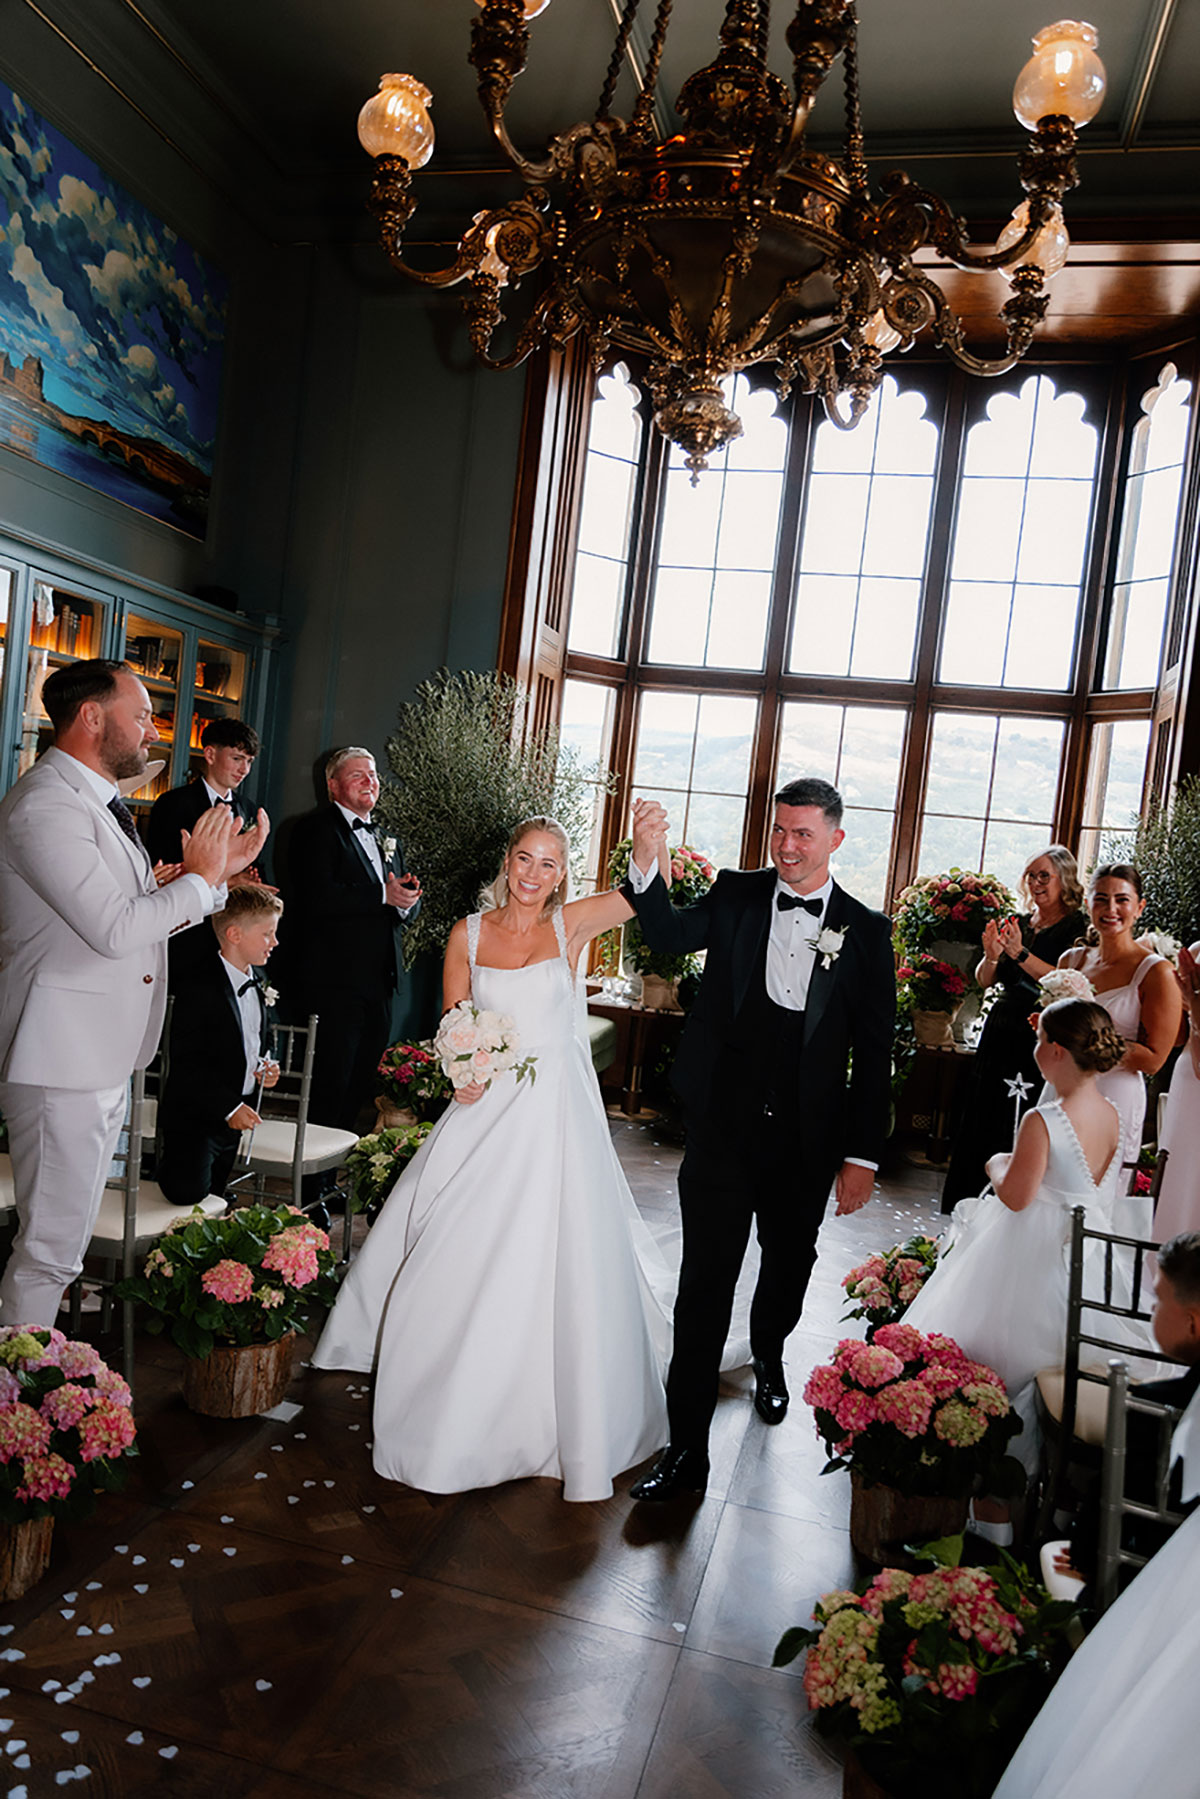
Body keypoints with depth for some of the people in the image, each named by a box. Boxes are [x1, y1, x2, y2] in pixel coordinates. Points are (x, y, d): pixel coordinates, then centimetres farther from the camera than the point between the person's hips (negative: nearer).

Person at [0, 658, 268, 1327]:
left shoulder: (100, 803, 16)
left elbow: (149, 915, 19)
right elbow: (116, 930, -25)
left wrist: (224, 868, 8)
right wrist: (198, 877, -10)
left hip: (106, 1057, 10)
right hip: (62, 1059, -10)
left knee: (68, 1237, 18)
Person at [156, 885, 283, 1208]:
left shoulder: (255, 985, 8)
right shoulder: (200, 989, -19)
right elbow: (185, 1065, -19)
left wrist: (263, 1066, 1)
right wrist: (228, 1106, -21)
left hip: (234, 1116, 8)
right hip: (194, 1118, -8)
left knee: (214, 1198, 11)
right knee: (188, 1193, -19)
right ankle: (167, 1165, 8)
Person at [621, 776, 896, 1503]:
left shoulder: (866, 930, -3)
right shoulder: (737, 894, -1)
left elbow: (874, 1053, -2)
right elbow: (672, 935, -19)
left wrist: (863, 1154, -3)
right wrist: (647, 861, -35)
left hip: (807, 1138, 1)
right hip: (723, 1124, -1)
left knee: (789, 1261, 22)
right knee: (704, 1282, 1)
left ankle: (769, 1355, 54)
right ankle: (687, 1449, 13)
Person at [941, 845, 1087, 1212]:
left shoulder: (1077, 927, -4)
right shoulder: (1017, 923, 12)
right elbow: (984, 980, 11)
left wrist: (1020, 954, -22)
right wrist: (991, 957, -9)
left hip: (1040, 1040, -6)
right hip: (1001, 1033, 6)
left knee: (1019, 1128, -3)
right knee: (980, 1120, 9)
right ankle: (966, 1205, 21)